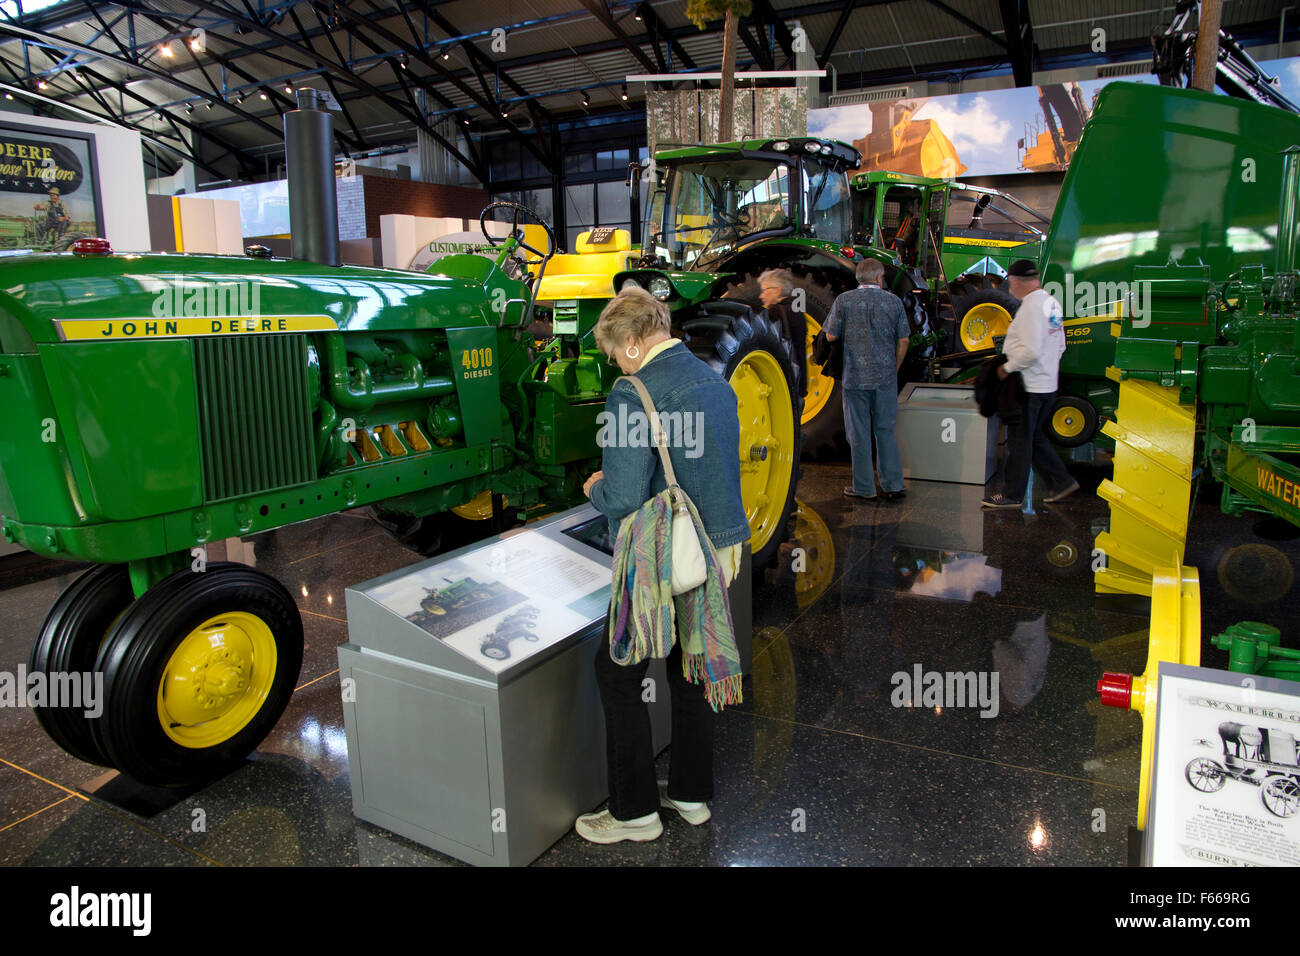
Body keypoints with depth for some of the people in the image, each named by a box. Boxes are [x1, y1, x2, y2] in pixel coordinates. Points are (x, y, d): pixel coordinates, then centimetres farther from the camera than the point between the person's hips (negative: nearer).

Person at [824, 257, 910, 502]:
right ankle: (893, 485, 14)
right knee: (885, 431, 12)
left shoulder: (843, 301, -4)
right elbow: (903, 340, 4)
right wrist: (894, 369, 16)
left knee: (859, 433, 5)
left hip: (855, 376, -2)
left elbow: (831, 336, -2)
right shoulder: (893, 301, 1)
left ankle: (864, 488, 11)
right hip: (886, 377, 2)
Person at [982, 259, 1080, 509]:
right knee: (1034, 437, 21)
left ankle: (1012, 495, 10)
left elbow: (1031, 351, -26)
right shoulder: (1052, 303, 11)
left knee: (1019, 441, 1)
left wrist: (1007, 367, -14)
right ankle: (1061, 481, 24)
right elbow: (1060, 346, 18)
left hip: (1029, 387, -9)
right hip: (1047, 384, 9)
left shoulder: (1031, 307, -19)